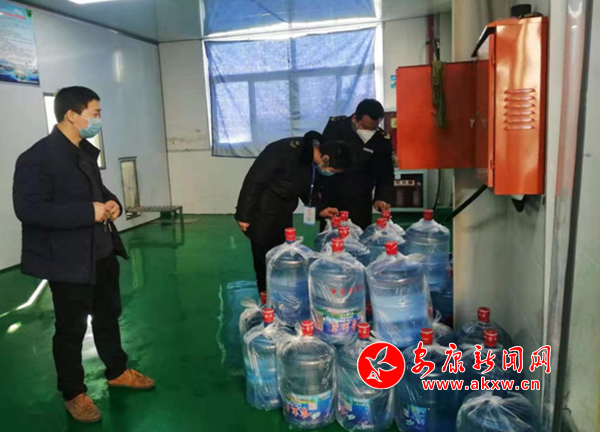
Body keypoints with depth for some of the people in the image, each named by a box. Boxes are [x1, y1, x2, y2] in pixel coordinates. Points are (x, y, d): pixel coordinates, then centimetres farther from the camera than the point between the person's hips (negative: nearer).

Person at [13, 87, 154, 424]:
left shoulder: (86, 151, 8)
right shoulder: (37, 157, -18)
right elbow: (29, 209, -25)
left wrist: (112, 203, -1)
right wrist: (89, 212, -26)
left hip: (103, 253, 8)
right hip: (69, 261, -8)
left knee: (109, 315, 21)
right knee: (71, 328, 8)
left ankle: (118, 371, 41)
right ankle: (74, 393, 28)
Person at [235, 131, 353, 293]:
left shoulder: (316, 163, -7)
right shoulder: (283, 152, -30)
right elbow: (254, 181, -23)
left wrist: (319, 208, -3)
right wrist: (244, 215, -19)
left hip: (284, 214, 7)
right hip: (262, 212, -6)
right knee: (265, 258, 0)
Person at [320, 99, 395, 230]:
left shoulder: (382, 140, -9)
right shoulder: (335, 126, -10)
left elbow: (385, 176, -2)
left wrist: (382, 198, -19)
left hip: (360, 203, 0)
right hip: (330, 198, 1)